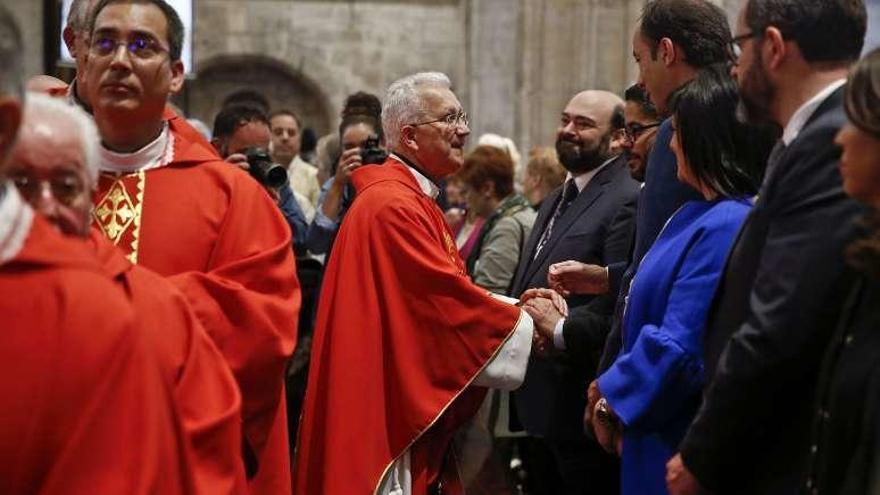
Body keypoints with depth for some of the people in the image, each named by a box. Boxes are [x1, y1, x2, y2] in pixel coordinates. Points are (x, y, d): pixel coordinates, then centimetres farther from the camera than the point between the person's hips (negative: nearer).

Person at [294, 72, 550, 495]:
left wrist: (519, 306, -2)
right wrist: (533, 329, -11)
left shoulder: (415, 201, 16)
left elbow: (444, 297, 13)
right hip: (392, 410, -10)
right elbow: (451, 302, -20)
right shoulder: (393, 206, -17)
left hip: (415, 404, 10)